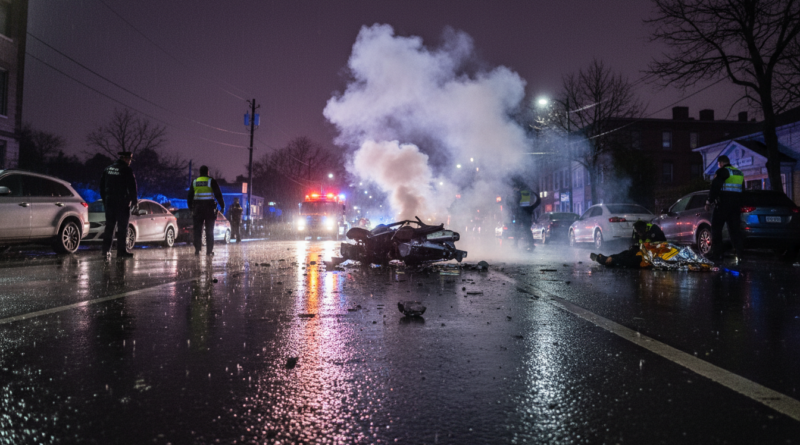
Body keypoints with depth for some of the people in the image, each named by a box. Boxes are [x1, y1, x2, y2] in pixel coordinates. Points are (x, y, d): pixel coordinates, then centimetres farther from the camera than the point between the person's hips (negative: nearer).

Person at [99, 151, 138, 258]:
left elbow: (102, 186, 17)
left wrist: (104, 200, 24)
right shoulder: (127, 170, -9)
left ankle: (106, 250, 10)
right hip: (122, 203, -6)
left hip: (109, 202, 6)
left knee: (109, 227, 11)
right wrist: (134, 201, 2)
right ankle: (121, 251, -2)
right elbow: (132, 187, -10)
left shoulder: (107, 169, 12)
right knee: (122, 228, -2)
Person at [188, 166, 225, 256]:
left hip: (197, 208, 2)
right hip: (209, 208, -2)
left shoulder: (194, 182, 10)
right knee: (209, 231, 2)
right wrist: (222, 206, 6)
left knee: (197, 230, 6)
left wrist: (190, 208, 22)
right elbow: (218, 195, -2)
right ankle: (209, 250, 0)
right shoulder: (211, 181, 0)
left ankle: (197, 249, 2)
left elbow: (190, 196, 14)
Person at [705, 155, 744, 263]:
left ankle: (716, 253, -5)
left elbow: (715, 188, -14)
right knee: (734, 230, 9)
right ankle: (739, 254, 4)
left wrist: (709, 202, -9)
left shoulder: (722, 171, -6)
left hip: (723, 205, -7)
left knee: (716, 228, -2)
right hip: (736, 205, 7)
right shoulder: (739, 173, 19)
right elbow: (742, 190, 25)